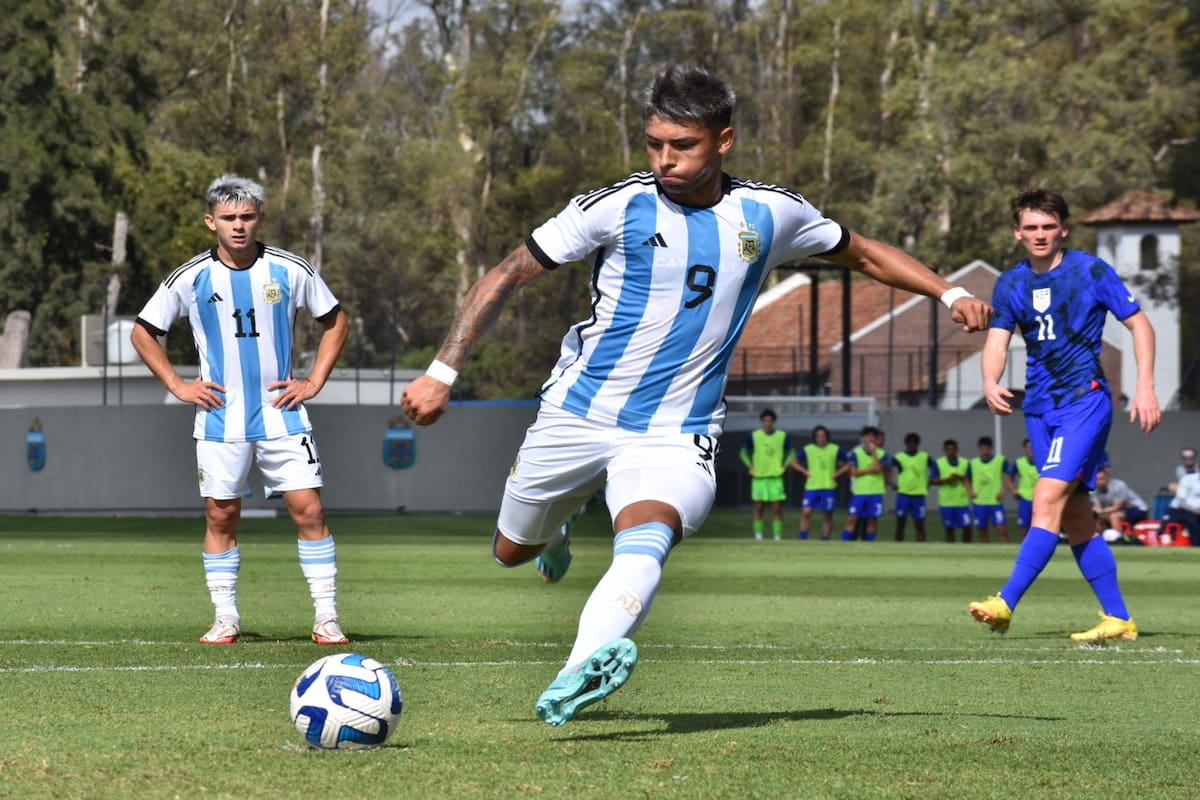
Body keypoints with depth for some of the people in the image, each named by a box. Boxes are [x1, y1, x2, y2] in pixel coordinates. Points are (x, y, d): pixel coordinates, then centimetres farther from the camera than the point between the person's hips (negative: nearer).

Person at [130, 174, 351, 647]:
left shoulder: (290, 271, -1)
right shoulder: (192, 279, -2)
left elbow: (335, 322, 12)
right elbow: (143, 333, 9)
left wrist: (314, 381, 2)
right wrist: (177, 386, -1)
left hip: (281, 415, 0)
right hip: (220, 421, 0)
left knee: (309, 508, -7)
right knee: (221, 515, 2)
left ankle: (327, 619, -3)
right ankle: (225, 620, 12)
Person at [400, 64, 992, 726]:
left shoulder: (769, 215, 0)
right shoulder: (618, 207, -9)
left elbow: (861, 252, 18)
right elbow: (506, 278, -4)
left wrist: (950, 294, 8)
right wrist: (442, 373, -11)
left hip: (676, 435, -1)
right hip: (577, 414, 1)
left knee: (645, 540, -31)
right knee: (512, 551, 15)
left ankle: (575, 680, -53)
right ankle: (555, 533, 54)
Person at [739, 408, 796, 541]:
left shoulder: (782, 436, 4)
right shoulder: (753, 436, 3)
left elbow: (791, 453, 14)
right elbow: (744, 452, 12)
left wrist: (785, 466, 3)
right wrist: (750, 466, 1)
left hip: (776, 476, 0)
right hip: (759, 477, 0)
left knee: (777, 508, -4)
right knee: (758, 507, 0)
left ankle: (777, 534, -1)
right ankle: (758, 533, 7)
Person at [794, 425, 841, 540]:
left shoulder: (835, 449, 3)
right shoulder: (807, 449, 4)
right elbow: (794, 463, 13)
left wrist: (837, 474, -3)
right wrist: (805, 472, 0)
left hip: (829, 487, 0)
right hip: (811, 487, 0)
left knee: (827, 515, 3)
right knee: (806, 512, -12)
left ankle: (825, 539, 9)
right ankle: (803, 537, -9)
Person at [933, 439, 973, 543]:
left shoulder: (965, 463, 6)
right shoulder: (938, 463, 2)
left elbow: (970, 480, 6)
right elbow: (932, 480, -2)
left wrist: (961, 478, -14)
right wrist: (947, 480, -16)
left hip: (963, 502, 1)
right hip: (946, 503, -1)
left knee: (967, 528, -3)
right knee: (949, 529, 4)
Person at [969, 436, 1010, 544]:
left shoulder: (1001, 461, 0)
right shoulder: (973, 463, 8)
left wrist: (1003, 492, -11)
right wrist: (971, 491, 0)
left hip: (996, 501, -3)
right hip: (979, 503, 3)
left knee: (1001, 529, -11)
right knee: (982, 532, 5)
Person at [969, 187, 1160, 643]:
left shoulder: (1091, 271, -4)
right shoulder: (1010, 285, 8)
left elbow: (1138, 323, 1)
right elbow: (997, 341, 0)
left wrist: (1145, 386, -9)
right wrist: (990, 383, -22)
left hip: (1085, 399, -6)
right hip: (1040, 408, 6)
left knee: (1048, 499, -19)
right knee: (1074, 518, 6)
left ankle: (1006, 605, -27)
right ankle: (1118, 619, 13)